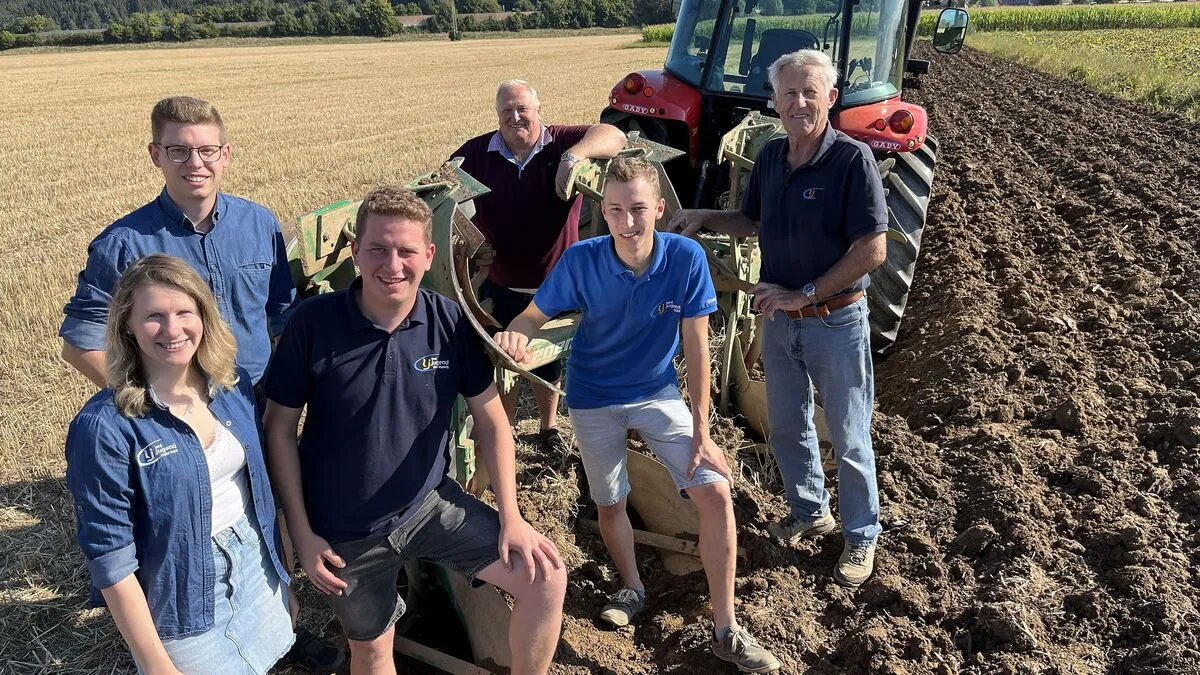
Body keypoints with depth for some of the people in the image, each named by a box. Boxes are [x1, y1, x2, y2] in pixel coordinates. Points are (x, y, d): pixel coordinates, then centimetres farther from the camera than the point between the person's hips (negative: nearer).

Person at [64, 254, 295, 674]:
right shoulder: (105, 427, -21)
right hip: (183, 601, -5)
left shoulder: (234, 384, -4)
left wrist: (282, 578, 12)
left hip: (257, 569, 5)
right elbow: (111, 557, -17)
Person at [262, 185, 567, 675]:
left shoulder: (451, 323, -13)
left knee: (545, 579, -7)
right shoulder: (313, 323, -18)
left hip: (432, 503, 2)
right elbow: (279, 428, -8)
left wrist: (510, 515, -5)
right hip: (346, 530, -1)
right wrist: (303, 534, -8)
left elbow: (490, 419, -2)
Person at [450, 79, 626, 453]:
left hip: (555, 285, 0)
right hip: (500, 286, 1)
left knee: (550, 362, 19)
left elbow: (613, 136, -25)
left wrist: (575, 155, -45)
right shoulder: (477, 152, -6)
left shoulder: (561, 142, -11)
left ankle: (549, 426, 44)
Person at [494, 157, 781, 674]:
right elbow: (534, 316, -14)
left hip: (659, 392, 0)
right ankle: (632, 588, 44)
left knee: (716, 493, -10)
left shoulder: (687, 257, -21)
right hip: (594, 398, 0)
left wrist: (701, 432, -14)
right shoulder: (581, 261, -22)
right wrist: (515, 335, -40)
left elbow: (695, 346, -16)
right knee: (610, 504, 13)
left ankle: (726, 631, 6)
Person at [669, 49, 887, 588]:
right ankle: (810, 511, 42)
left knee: (848, 438, 9)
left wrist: (804, 294, -20)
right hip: (779, 319, 6)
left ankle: (861, 535, 29)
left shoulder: (852, 159, -17)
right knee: (787, 427, 19)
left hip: (836, 320, -6)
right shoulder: (769, 157, 1)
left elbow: (873, 249, -20)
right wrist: (705, 218, -1)